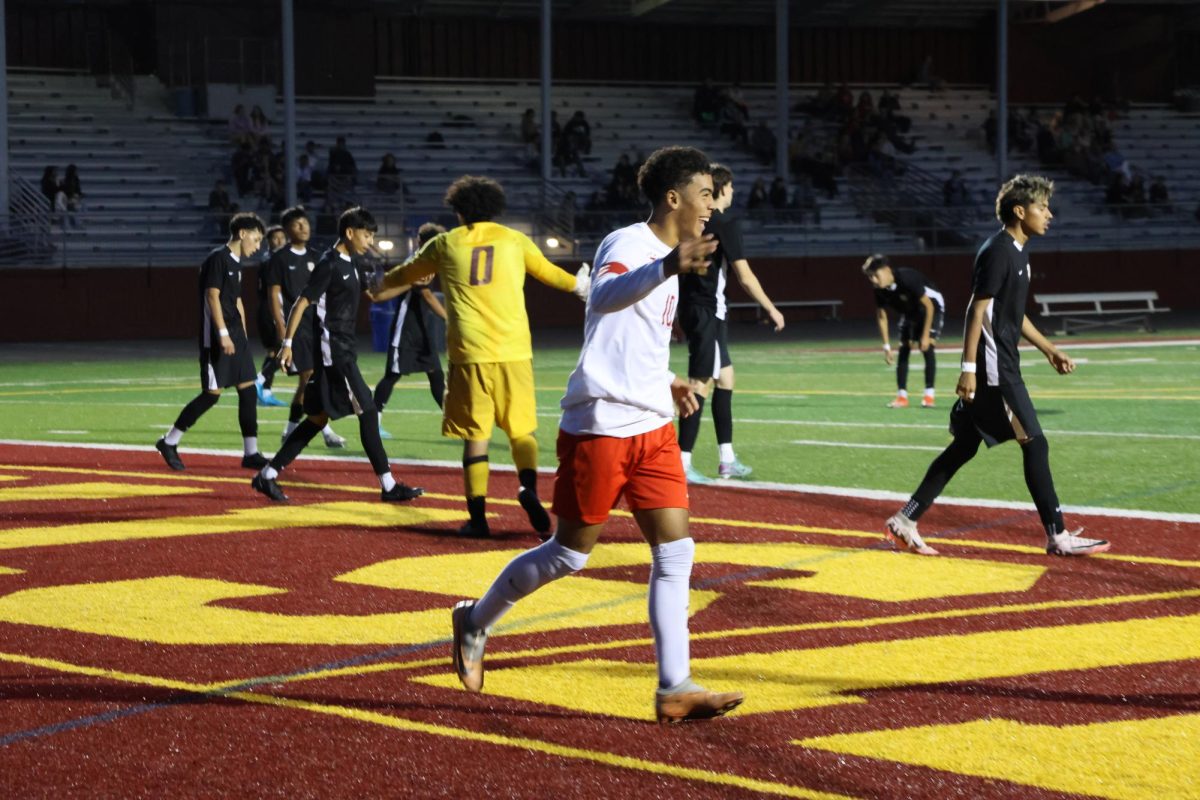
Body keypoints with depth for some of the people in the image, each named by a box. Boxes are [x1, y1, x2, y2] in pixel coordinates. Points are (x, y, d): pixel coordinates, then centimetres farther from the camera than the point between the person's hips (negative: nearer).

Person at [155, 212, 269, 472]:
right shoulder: (218, 258, -11)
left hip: (235, 336, 9)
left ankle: (251, 454, 6)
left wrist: (242, 338, 21)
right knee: (212, 393, -7)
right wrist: (223, 334, -24)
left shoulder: (237, 263, 16)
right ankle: (169, 443, 5)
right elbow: (213, 296, -18)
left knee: (248, 390, 3)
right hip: (216, 336, -9)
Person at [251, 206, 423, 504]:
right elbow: (302, 303, -15)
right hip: (333, 349, -10)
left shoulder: (349, 264, 15)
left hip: (344, 351, 10)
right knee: (367, 412, -8)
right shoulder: (329, 265, -12)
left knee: (318, 417, 10)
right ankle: (389, 486, -5)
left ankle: (268, 475, 14)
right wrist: (287, 342, -20)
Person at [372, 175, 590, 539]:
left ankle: (478, 515, 2)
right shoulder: (514, 240, 11)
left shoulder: (445, 244, 9)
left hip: (469, 354, 0)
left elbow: (408, 273, 26)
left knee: (475, 434, 6)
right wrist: (577, 284, 48)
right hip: (513, 351, 0)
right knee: (521, 428, 11)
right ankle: (528, 487, -14)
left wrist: (381, 284, 48)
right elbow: (548, 272, 27)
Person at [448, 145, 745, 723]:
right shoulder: (628, 243, -13)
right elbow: (605, 296, -37)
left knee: (675, 550, -2)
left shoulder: (664, 256, 16)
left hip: (652, 427, 8)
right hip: (600, 424, -8)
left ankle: (675, 688, -1)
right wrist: (669, 268, -53)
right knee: (570, 552, 2)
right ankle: (475, 622, 24)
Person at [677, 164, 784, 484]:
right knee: (701, 384, -9)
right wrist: (772, 310, -7)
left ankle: (727, 460, 19)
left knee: (725, 377, 16)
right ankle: (682, 464, -11)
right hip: (707, 312, -9)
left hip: (691, 310, 9)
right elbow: (745, 277, -15)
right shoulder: (726, 223, -12)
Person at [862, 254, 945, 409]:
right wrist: (886, 345, -8)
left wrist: (925, 336, -28)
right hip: (910, 312, 6)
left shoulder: (907, 279, -38)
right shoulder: (880, 290, -19)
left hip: (931, 305, -6)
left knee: (927, 347, -17)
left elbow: (928, 305, -30)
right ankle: (902, 396, -1)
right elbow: (881, 316, -4)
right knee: (904, 348, -2)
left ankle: (929, 395, -12)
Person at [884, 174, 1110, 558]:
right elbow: (977, 310, -18)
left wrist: (1049, 349, 23)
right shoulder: (998, 252, -15)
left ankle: (905, 521, 14)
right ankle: (1058, 537, -1)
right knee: (1034, 444, -6)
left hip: (1001, 368, 10)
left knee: (964, 447, 11)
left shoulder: (1018, 251, 15)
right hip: (992, 369, -10)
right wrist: (969, 368, -22)